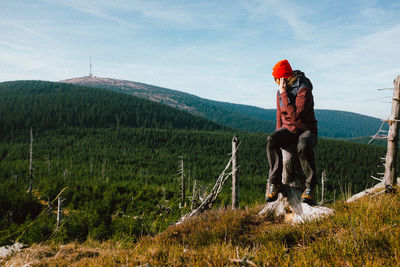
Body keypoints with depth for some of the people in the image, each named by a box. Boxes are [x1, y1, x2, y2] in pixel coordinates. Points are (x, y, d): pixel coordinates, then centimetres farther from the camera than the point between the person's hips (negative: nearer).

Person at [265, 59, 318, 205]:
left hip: (306, 130, -5)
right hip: (287, 129, 5)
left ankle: (310, 187, -21)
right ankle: (275, 183, -24)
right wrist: (279, 135, 5)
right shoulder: (280, 92, 7)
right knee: (272, 140, -28)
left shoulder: (303, 90, -17)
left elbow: (295, 115, -27)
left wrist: (284, 94, -25)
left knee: (304, 146, -40)